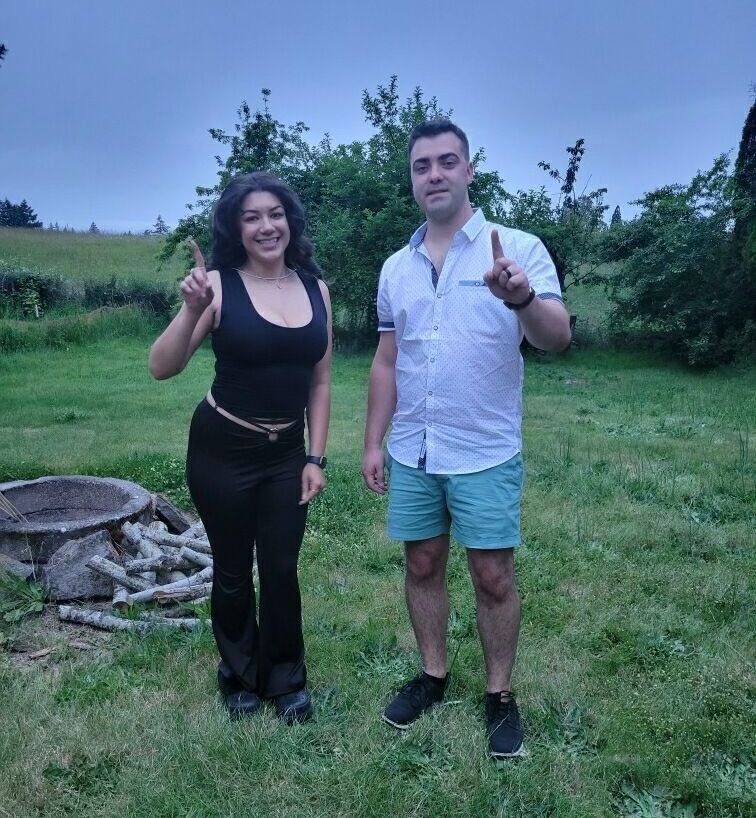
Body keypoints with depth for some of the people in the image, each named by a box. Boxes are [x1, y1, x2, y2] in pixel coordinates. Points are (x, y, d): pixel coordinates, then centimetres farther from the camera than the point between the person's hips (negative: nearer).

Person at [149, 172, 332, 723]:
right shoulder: (219, 285, -12)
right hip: (223, 449, -2)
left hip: (287, 453, 3)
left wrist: (316, 457, 2)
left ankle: (286, 680, 31)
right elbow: (162, 368, -17)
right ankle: (240, 678, 36)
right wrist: (192, 310, -32)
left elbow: (320, 381, 4)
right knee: (233, 570, 12)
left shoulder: (315, 288, 0)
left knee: (282, 570, 8)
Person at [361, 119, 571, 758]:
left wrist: (522, 298, -40)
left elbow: (557, 338, -19)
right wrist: (373, 442, 8)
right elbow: (386, 361, 12)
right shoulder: (396, 267, 7)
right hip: (411, 453, 4)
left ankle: (500, 694, 26)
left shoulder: (518, 248, -7)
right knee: (422, 566, 14)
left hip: (486, 452, -4)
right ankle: (433, 675, 33)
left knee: (493, 576, 5)